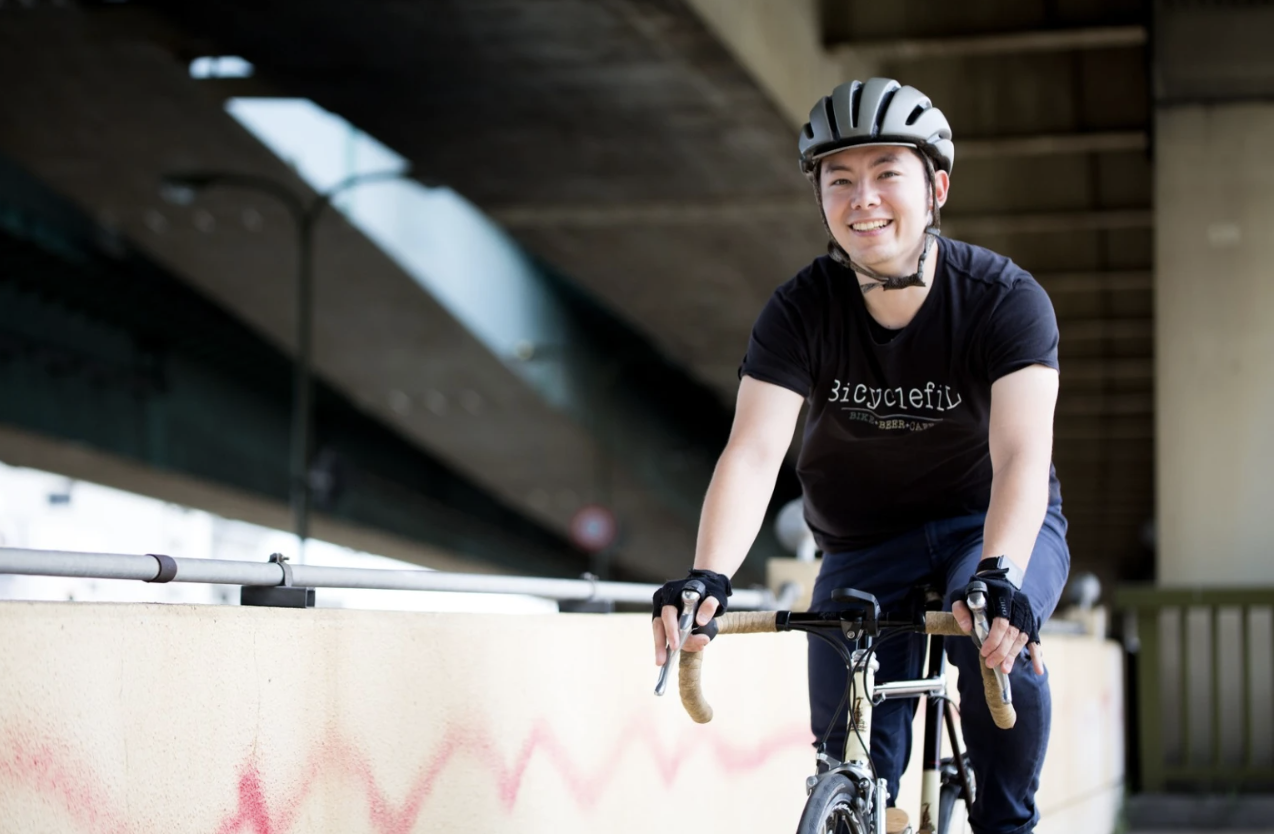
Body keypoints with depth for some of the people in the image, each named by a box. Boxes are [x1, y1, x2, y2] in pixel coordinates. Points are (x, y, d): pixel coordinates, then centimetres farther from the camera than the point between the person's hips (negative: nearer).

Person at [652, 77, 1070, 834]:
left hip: (994, 526, -2)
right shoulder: (802, 309, -15)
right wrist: (708, 578, -45)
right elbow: (755, 451, -27)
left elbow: (1021, 455, -33)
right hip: (864, 548, 2)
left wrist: (1001, 574, -53)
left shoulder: (1006, 297, -20)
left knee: (995, 630, -35)